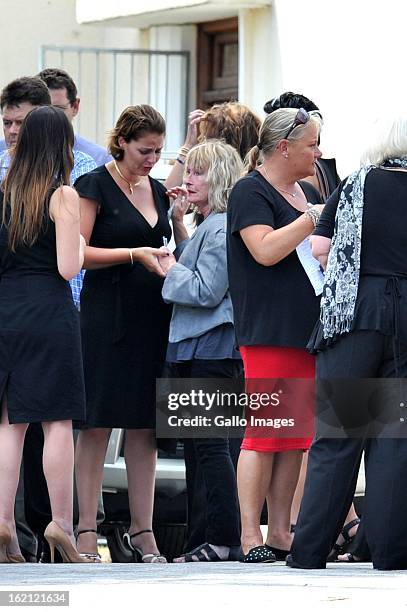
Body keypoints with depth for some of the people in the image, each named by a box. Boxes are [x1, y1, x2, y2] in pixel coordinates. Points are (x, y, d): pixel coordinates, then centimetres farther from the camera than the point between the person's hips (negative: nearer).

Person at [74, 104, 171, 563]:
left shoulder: (157, 191, 16)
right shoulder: (95, 186, -3)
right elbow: (77, 253, -9)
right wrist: (134, 255, -15)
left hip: (151, 317, 6)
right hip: (106, 315, -6)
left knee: (145, 425, 5)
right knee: (97, 423, -6)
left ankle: (142, 532, 7)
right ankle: (86, 531, -4)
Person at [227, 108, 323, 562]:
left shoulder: (307, 192, 19)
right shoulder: (250, 192, -6)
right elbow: (266, 250, -19)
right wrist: (314, 218, -17)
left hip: (307, 330, 8)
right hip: (268, 332, -8)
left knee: (295, 434, 7)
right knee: (263, 433, -8)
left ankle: (281, 534, 11)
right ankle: (250, 538, -6)